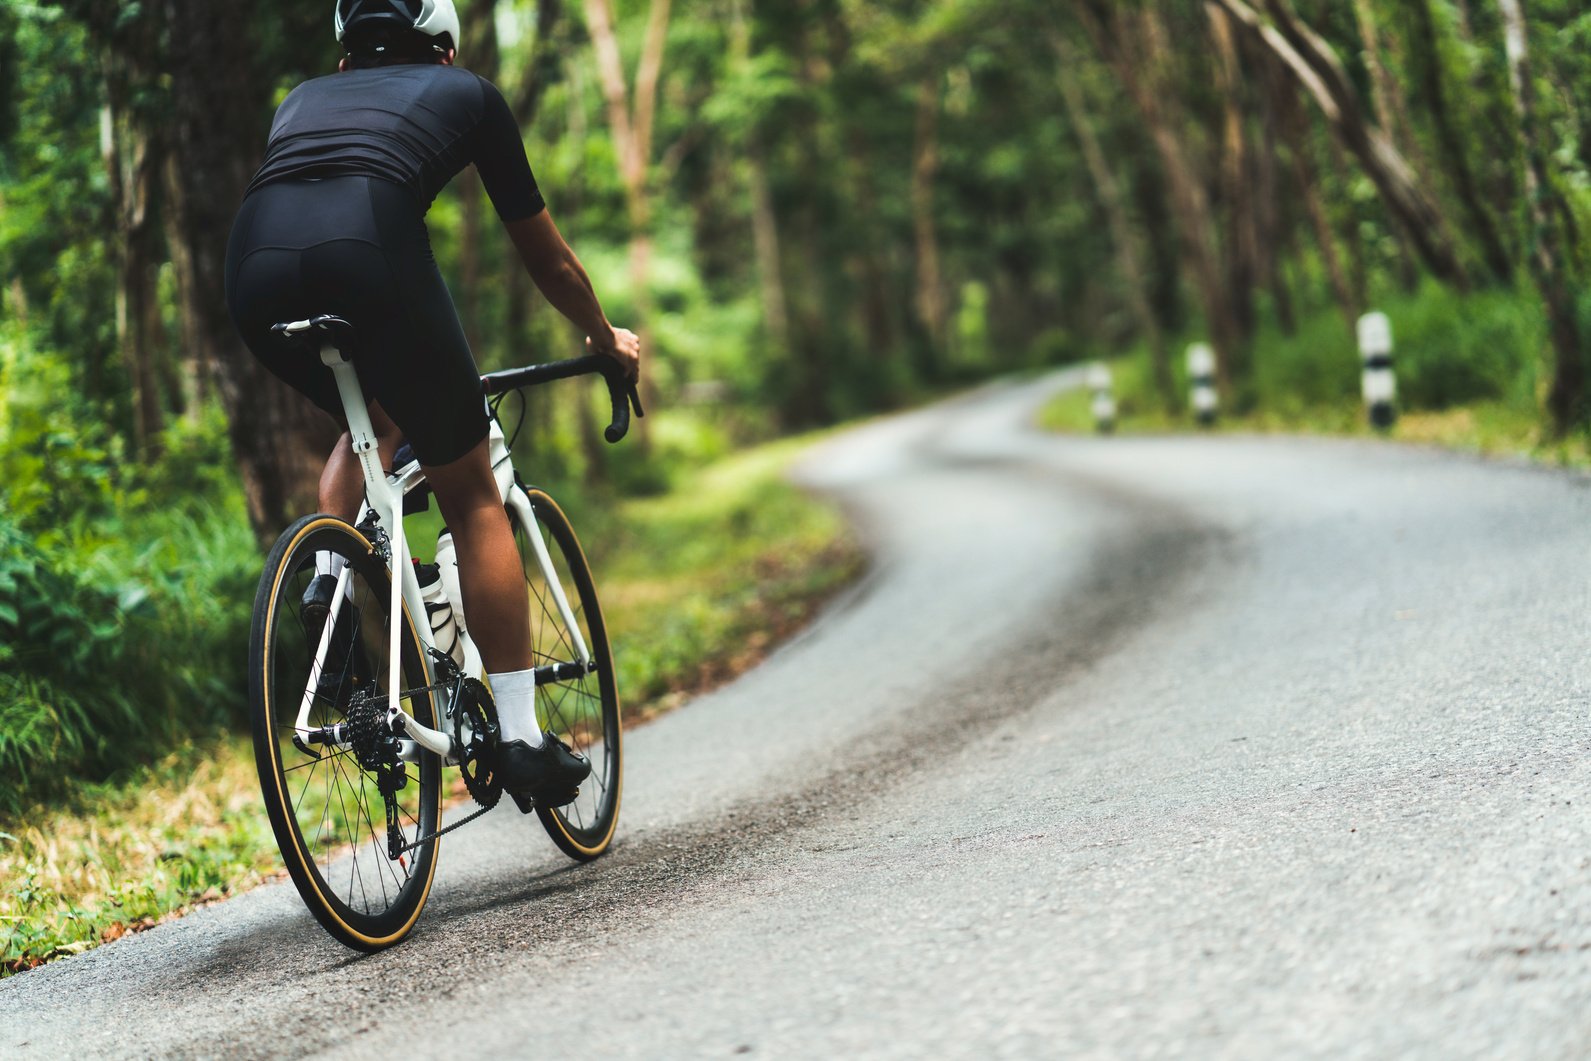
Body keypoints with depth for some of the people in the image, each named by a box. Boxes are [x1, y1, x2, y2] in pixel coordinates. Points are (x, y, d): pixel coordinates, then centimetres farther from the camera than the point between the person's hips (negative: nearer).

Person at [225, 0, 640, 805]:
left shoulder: (305, 99, 37)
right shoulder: (467, 93, 29)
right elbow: (546, 259, 37)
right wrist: (605, 339, 56)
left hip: (254, 269, 4)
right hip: (369, 253, -4)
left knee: (372, 421, 36)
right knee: (471, 496, 13)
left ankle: (330, 583, 14)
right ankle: (520, 739, 12)